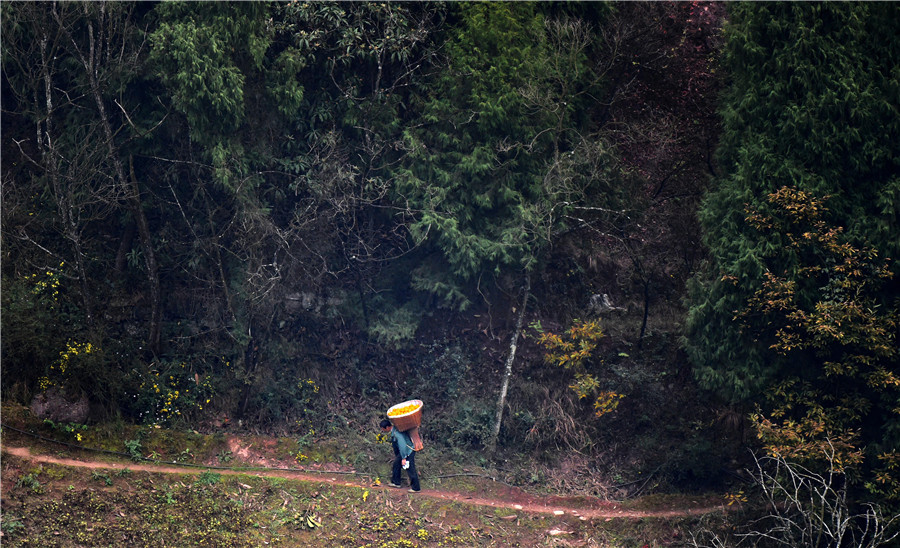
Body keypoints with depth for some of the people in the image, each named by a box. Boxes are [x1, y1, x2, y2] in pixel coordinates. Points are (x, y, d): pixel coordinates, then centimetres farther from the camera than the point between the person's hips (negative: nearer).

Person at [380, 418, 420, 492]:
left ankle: (416, 488, 7)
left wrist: (403, 458, -25)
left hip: (409, 451, -10)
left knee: (410, 470, -3)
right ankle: (396, 483, 29)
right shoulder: (394, 429, 2)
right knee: (396, 464, 16)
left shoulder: (397, 432, -29)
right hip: (403, 450, 10)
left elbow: (402, 445, -29)